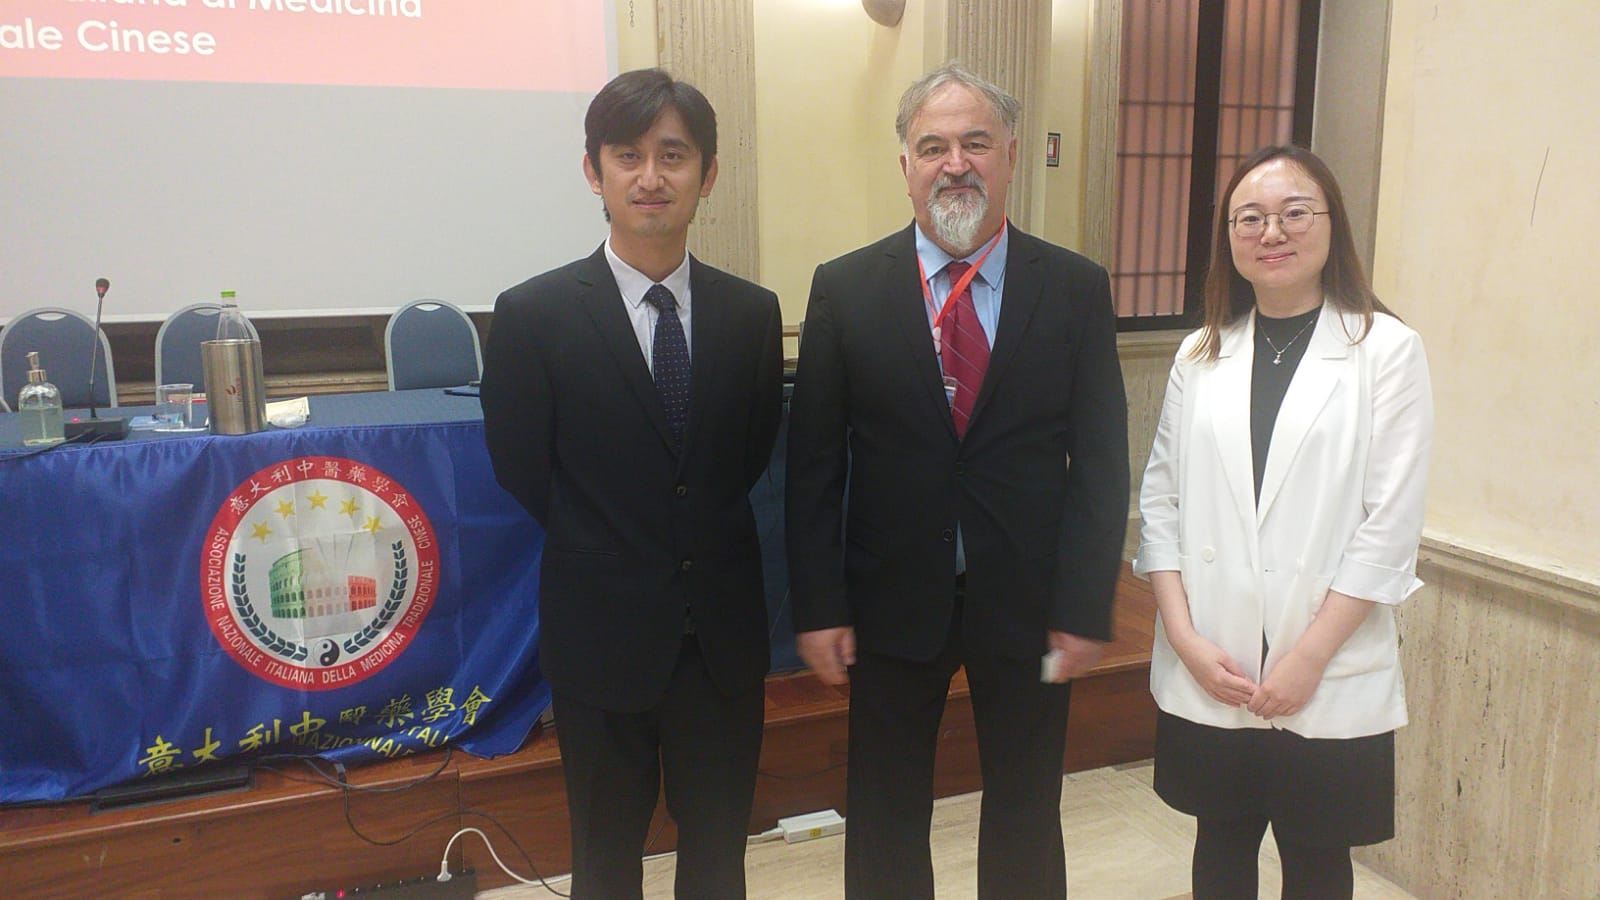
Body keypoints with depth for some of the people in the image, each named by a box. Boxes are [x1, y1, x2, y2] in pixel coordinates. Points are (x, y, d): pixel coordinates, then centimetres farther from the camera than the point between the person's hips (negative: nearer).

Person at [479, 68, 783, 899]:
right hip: (602, 632, -2)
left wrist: (704, 541, 2)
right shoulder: (534, 315, -10)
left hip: (723, 628, 3)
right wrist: (607, 551, 3)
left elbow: (753, 451, 7)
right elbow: (522, 470, -3)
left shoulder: (752, 312, -1)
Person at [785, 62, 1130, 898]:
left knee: (1026, 820, 19)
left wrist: (1085, 610, -7)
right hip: (891, 601, 0)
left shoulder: (1076, 288, -3)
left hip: (1029, 603, 1)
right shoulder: (843, 288, -4)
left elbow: (1102, 461, -3)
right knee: (885, 823, 17)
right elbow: (813, 462, -3)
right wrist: (818, 608, -6)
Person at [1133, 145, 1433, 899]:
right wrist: (1185, 637, -6)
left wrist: (1310, 655, -12)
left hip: (1330, 679, -2)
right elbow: (1160, 499, 3)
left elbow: (1391, 524, -8)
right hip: (1206, 674, 3)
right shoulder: (1201, 355, 6)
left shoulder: (1387, 351, -5)